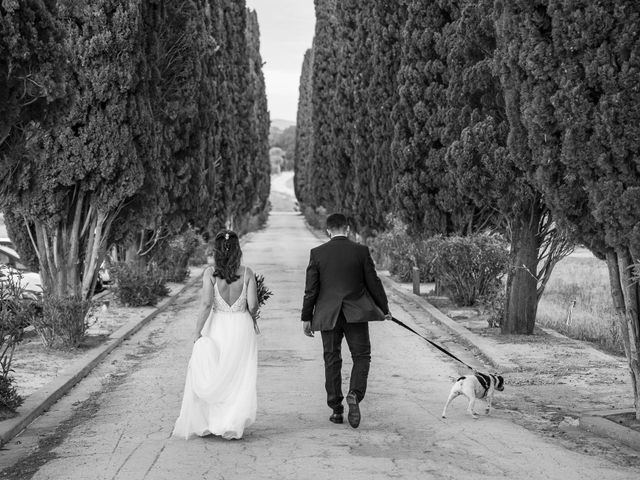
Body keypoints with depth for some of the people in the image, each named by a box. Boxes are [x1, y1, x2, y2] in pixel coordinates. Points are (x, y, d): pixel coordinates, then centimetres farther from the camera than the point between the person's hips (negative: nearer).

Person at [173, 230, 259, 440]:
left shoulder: (210, 273, -9)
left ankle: (203, 423, 18)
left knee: (209, 377, 13)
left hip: (217, 328, -1)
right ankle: (231, 424, 9)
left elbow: (206, 304, -15)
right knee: (238, 378, 10)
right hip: (242, 328, 1)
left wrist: (197, 332, -9)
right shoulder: (247, 273, -5)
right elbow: (253, 306, -8)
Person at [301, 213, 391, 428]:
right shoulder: (361, 251, -4)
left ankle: (336, 409, 13)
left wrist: (306, 317, 6)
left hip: (328, 315, 1)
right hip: (356, 313, -1)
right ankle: (354, 394, -15)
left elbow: (311, 289, -2)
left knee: (332, 360, 10)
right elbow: (373, 282, 0)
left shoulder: (317, 253, -3)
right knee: (361, 356, 9)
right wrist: (384, 309, 13)